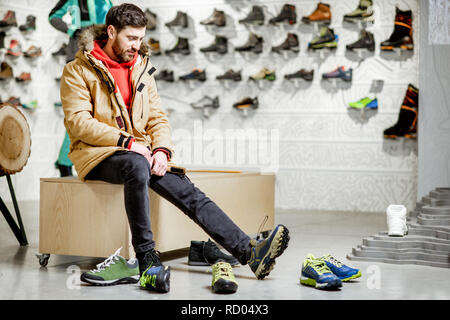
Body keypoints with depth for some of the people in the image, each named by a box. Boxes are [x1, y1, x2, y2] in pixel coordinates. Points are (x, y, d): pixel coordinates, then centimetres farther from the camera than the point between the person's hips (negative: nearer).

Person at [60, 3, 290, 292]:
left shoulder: (143, 69, 18)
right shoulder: (78, 71, 0)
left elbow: (158, 118, 14)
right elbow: (78, 121, -10)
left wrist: (161, 149, -8)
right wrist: (127, 142, -20)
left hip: (140, 152, 5)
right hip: (97, 155, -5)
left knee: (188, 191, -18)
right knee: (136, 164, -39)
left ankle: (250, 251, -28)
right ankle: (147, 258, -36)